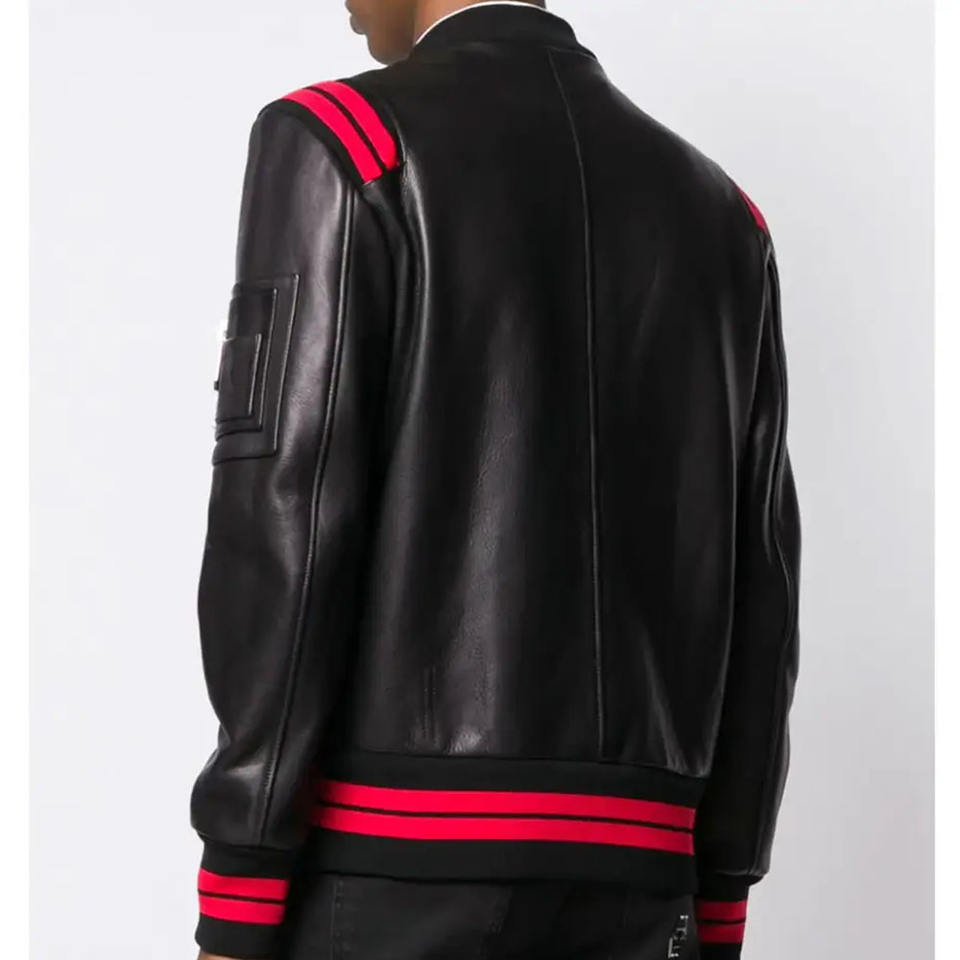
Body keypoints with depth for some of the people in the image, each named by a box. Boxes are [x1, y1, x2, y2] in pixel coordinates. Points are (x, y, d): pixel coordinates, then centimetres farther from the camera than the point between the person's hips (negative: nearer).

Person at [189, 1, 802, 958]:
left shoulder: (339, 143, -3)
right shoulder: (718, 216, 15)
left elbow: (283, 532, -12)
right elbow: (751, 594, 11)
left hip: (391, 864, -5)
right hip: (623, 875, 6)